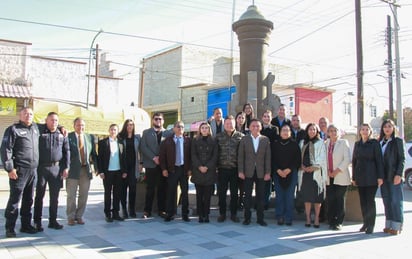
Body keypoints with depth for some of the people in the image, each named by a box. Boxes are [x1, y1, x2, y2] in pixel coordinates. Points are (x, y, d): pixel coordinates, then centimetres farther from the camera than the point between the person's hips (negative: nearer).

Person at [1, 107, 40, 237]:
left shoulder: (35, 128, 14)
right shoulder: (13, 129, -4)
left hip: (33, 170, 6)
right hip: (19, 171, -6)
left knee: (28, 199, 12)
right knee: (15, 199, -2)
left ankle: (26, 224, 22)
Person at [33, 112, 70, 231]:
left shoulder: (62, 135, 9)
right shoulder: (39, 132, 0)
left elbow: (66, 151, 10)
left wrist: (66, 167, 3)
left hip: (57, 168, 3)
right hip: (41, 168, -3)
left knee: (54, 197, 7)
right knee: (39, 196, 3)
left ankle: (53, 220, 16)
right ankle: (37, 222, 10)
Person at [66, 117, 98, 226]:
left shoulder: (90, 137, 8)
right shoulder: (68, 137, -3)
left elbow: (93, 153, 9)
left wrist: (95, 166, 2)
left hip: (86, 170, 4)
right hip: (73, 169, -3)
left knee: (84, 195, 9)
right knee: (71, 195, 6)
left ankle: (79, 216, 22)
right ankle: (71, 217, 18)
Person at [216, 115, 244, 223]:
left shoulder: (240, 136, 2)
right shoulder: (218, 137, 5)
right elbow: (215, 152, 6)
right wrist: (215, 166, 1)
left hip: (235, 169, 0)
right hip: (222, 169, 1)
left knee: (234, 193, 8)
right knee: (221, 192, 6)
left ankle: (233, 214, 20)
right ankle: (222, 213, 18)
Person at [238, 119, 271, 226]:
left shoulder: (265, 140, 4)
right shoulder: (244, 139, 2)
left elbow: (268, 157, 2)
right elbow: (240, 156, 1)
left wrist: (268, 172, -3)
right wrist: (240, 171, -6)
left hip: (261, 172, 1)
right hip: (248, 172, -1)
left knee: (260, 196, 5)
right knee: (247, 195, 5)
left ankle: (260, 218, 16)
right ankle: (247, 217, 16)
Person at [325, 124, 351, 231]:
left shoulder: (343, 142, 0)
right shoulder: (325, 144, 10)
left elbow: (347, 159, -8)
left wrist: (337, 171, -11)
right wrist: (327, 171, -5)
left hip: (341, 177, -3)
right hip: (329, 177, 3)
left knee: (340, 200, -2)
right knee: (330, 200, 1)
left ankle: (339, 222, 8)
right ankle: (331, 222, 11)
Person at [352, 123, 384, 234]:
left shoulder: (374, 143, -1)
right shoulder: (357, 144, 12)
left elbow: (379, 160, -4)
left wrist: (380, 176, -11)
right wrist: (354, 177, 11)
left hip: (371, 177, -4)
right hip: (360, 177, 4)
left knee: (370, 200, -4)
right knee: (363, 201, 7)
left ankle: (371, 225, 3)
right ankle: (366, 223, 17)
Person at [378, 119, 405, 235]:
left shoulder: (397, 141, -1)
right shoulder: (380, 142, 12)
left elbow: (402, 159, -5)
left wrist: (398, 174, -14)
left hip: (394, 176, -5)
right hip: (384, 176, 5)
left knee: (396, 201, -3)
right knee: (387, 201, 8)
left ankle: (396, 226, 3)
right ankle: (389, 225, 15)